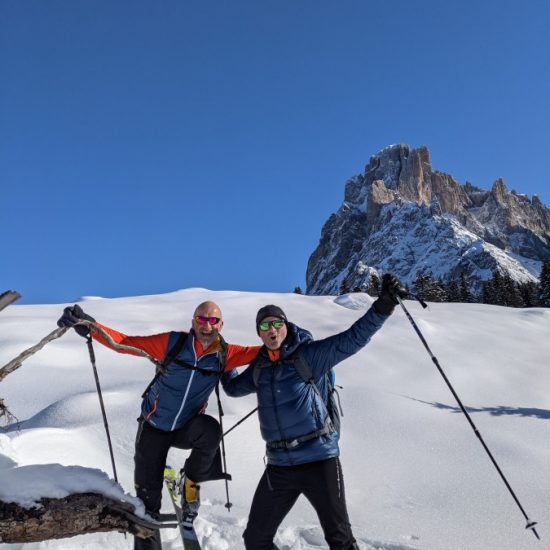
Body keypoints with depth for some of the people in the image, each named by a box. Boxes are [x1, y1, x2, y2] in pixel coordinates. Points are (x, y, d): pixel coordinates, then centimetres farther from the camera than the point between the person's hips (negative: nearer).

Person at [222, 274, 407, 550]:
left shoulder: (311, 354, -5)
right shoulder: (259, 367, 10)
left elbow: (353, 338, -15)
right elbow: (233, 387, 30)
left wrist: (383, 305, -26)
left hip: (320, 460, -5)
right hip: (279, 466, 5)